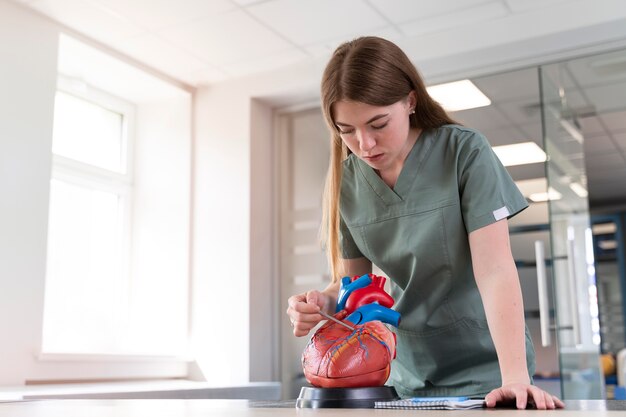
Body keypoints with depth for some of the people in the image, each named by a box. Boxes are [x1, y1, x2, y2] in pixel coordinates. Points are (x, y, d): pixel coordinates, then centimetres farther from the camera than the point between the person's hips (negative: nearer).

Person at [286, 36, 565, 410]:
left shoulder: (465, 152, -15)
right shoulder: (347, 181, -5)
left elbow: (495, 270, -22)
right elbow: (351, 280, 4)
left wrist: (515, 376, -31)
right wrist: (325, 303, -17)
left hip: (484, 368, -3)